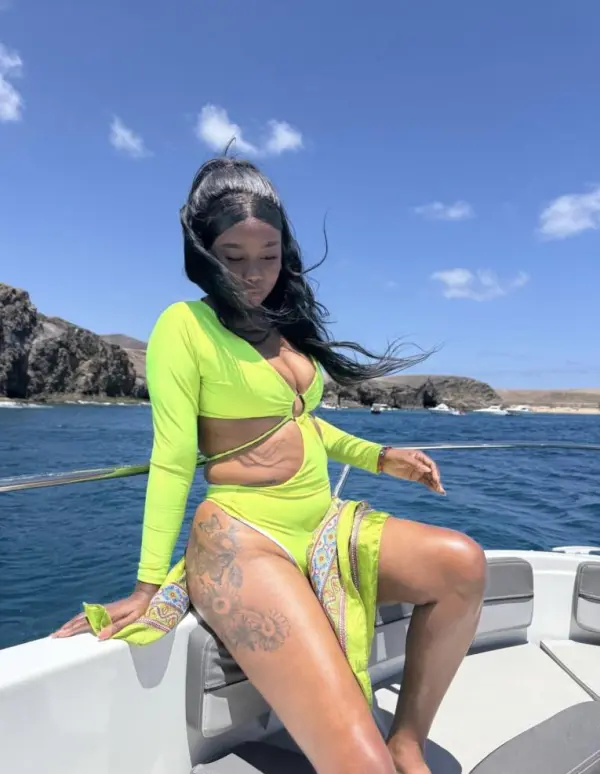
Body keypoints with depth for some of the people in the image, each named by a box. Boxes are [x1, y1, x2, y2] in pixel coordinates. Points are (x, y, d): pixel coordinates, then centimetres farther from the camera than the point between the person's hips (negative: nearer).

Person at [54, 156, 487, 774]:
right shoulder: (185, 324, -6)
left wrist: (379, 458, 12)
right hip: (244, 537, -7)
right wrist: (148, 586, -8)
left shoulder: (285, 324, 15)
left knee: (460, 563, -15)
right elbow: (172, 458, -9)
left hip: (325, 527, 8)